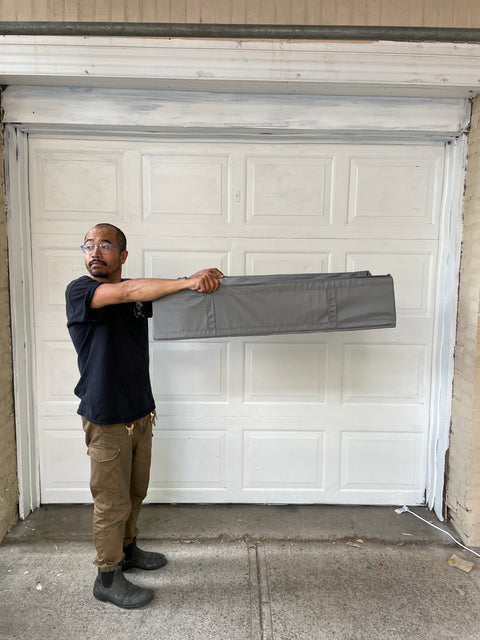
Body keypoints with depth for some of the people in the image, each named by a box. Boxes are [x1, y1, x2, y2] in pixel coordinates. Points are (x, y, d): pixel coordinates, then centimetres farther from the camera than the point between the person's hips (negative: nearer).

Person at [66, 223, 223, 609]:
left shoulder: (139, 295, 6)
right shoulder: (79, 291, -14)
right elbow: (128, 291, -30)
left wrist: (202, 282, -20)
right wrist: (187, 282, -32)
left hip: (140, 413, 6)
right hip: (106, 419, -6)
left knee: (135, 492, 21)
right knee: (112, 501, 6)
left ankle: (127, 549, 43)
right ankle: (108, 578, 26)